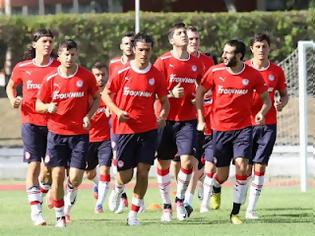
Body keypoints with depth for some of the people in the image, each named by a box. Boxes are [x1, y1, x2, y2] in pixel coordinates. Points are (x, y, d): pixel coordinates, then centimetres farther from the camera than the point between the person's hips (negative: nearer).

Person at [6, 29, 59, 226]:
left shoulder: (59, 68, -2)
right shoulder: (22, 68, 1)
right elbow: (11, 86, 19)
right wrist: (13, 99, -1)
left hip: (53, 122, 1)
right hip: (31, 122, -1)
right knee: (34, 164, -10)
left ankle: (42, 191, 36)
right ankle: (36, 210, -8)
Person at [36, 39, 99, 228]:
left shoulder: (86, 76, -2)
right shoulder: (50, 79, 0)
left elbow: (96, 98, 11)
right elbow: (38, 105, 7)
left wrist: (88, 116, -6)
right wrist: (48, 107, -16)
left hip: (79, 134, -1)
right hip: (56, 133, 1)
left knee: (75, 178, -9)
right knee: (58, 175, -4)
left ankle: (69, 201, 25)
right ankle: (60, 215, 12)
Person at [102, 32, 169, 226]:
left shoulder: (156, 75, 0)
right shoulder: (123, 72, -4)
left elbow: (164, 101, 10)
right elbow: (106, 94, 5)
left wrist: (162, 116, -8)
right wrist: (117, 111, -10)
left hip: (148, 130, 1)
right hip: (124, 129, -1)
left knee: (143, 171, -7)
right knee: (126, 175, 0)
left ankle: (134, 213, 4)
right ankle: (118, 189, 38)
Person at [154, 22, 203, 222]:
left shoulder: (196, 63, 8)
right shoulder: (163, 61, -3)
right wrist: (171, 94, -19)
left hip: (188, 120, 2)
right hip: (166, 119, -2)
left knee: (188, 161, -11)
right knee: (163, 164, 2)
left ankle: (180, 200, 11)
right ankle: (166, 205, 17)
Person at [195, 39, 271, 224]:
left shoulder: (253, 75, -5)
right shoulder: (215, 72, -4)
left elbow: (266, 99, 7)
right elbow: (200, 92, 9)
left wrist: (262, 113, -14)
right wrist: (201, 120, 3)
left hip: (243, 127, -1)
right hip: (220, 128, 1)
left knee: (242, 165, -19)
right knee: (222, 175, 4)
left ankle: (235, 212, -8)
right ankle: (215, 188, 44)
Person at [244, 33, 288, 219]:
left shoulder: (276, 71, 5)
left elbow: (285, 94, 14)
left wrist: (282, 103, -7)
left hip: (268, 125, 1)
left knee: (260, 166, -4)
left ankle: (252, 209, 1)